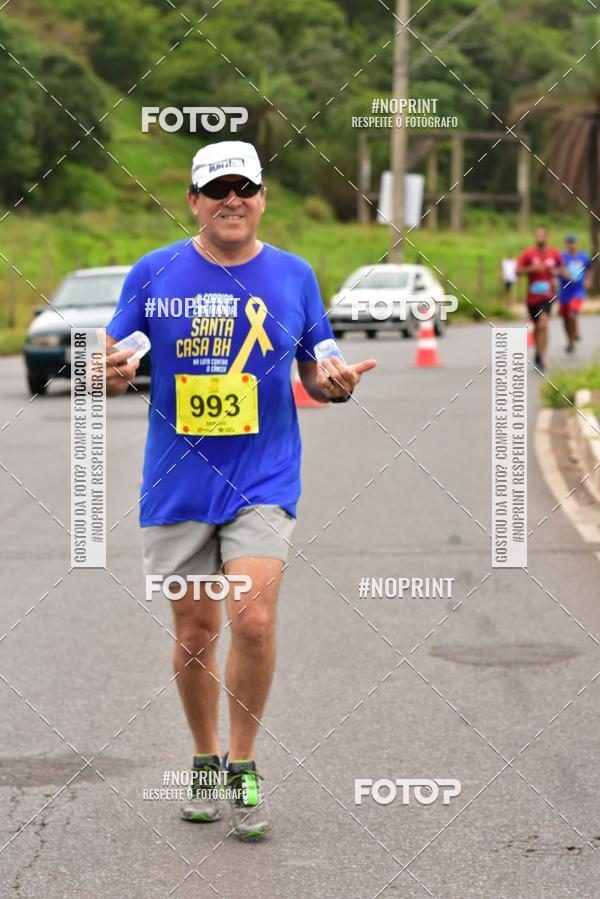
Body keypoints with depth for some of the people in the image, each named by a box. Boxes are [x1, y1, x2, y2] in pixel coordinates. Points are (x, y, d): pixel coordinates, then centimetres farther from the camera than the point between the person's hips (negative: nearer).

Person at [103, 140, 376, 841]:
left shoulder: (293, 276, 3)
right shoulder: (153, 273, 1)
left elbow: (316, 374, 11)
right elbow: (112, 367, 5)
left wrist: (336, 382, -12)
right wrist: (114, 374, -18)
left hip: (263, 481, -1)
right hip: (176, 486, 1)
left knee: (253, 621, -15)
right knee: (194, 634, 7)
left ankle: (244, 767, 4)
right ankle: (205, 763, 28)